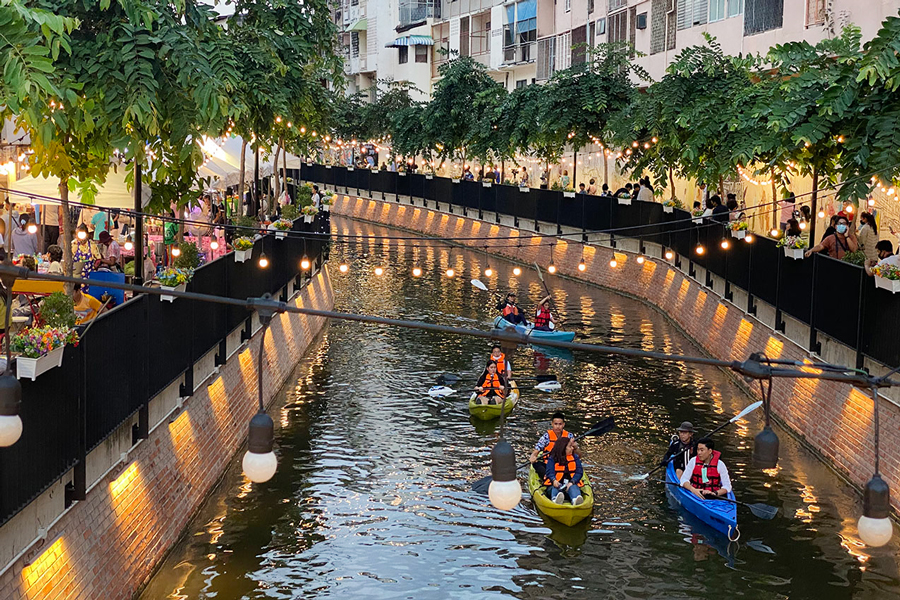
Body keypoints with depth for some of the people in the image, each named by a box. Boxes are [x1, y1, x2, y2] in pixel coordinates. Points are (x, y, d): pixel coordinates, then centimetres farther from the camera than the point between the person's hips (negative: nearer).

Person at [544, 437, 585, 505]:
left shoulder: (575, 458, 15)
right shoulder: (552, 459, 9)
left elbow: (579, 472, 3)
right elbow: (550, 471, -5)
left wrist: (572, 482, -17)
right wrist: (554, 480, -29)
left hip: (570, 484, 1)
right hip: (556, 484, -1)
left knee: (573, 487, -33)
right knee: (556, 487, -35)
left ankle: (576, 500, -69)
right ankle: (555, 499, -72)